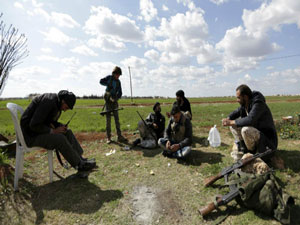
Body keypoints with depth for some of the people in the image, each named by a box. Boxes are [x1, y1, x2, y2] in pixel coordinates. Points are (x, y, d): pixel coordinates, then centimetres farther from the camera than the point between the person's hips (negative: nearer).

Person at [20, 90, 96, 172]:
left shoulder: (57, 104, 5)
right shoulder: (49, 100, -24)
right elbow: (33, 125, -27)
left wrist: (60, 126, -4)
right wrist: (53, 131, -21)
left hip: (40, 129, 9)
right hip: (31, 135, -9)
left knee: (67, 132, 1)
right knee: (60, 138, -25)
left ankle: (81, 158, 3)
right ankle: (79, 164, -11)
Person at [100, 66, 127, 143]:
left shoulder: (118, 82, 9)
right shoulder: (109, 77, 1)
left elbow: (120, 93, 6)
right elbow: (101, 81, -10)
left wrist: (116, 98, -12)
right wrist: (108, 84, -22)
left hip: (114, 102, 4)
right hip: (108, 101, -4)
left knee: (117, 119, 2)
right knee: (108, 120, -3)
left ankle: (119, 136, 6)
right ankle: (108, 138, 3)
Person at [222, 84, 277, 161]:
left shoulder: (258, 104, -25)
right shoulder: (245, 104, -1)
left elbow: (250, 120, -39)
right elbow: (237, 112, 13)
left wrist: (231, 122, -31)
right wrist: (228, 118, -10)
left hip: (266, 137, -8)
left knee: (245, 130, -35)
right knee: (233, 126, 0)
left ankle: (252, 152, -7)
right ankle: (243, 149, 0)